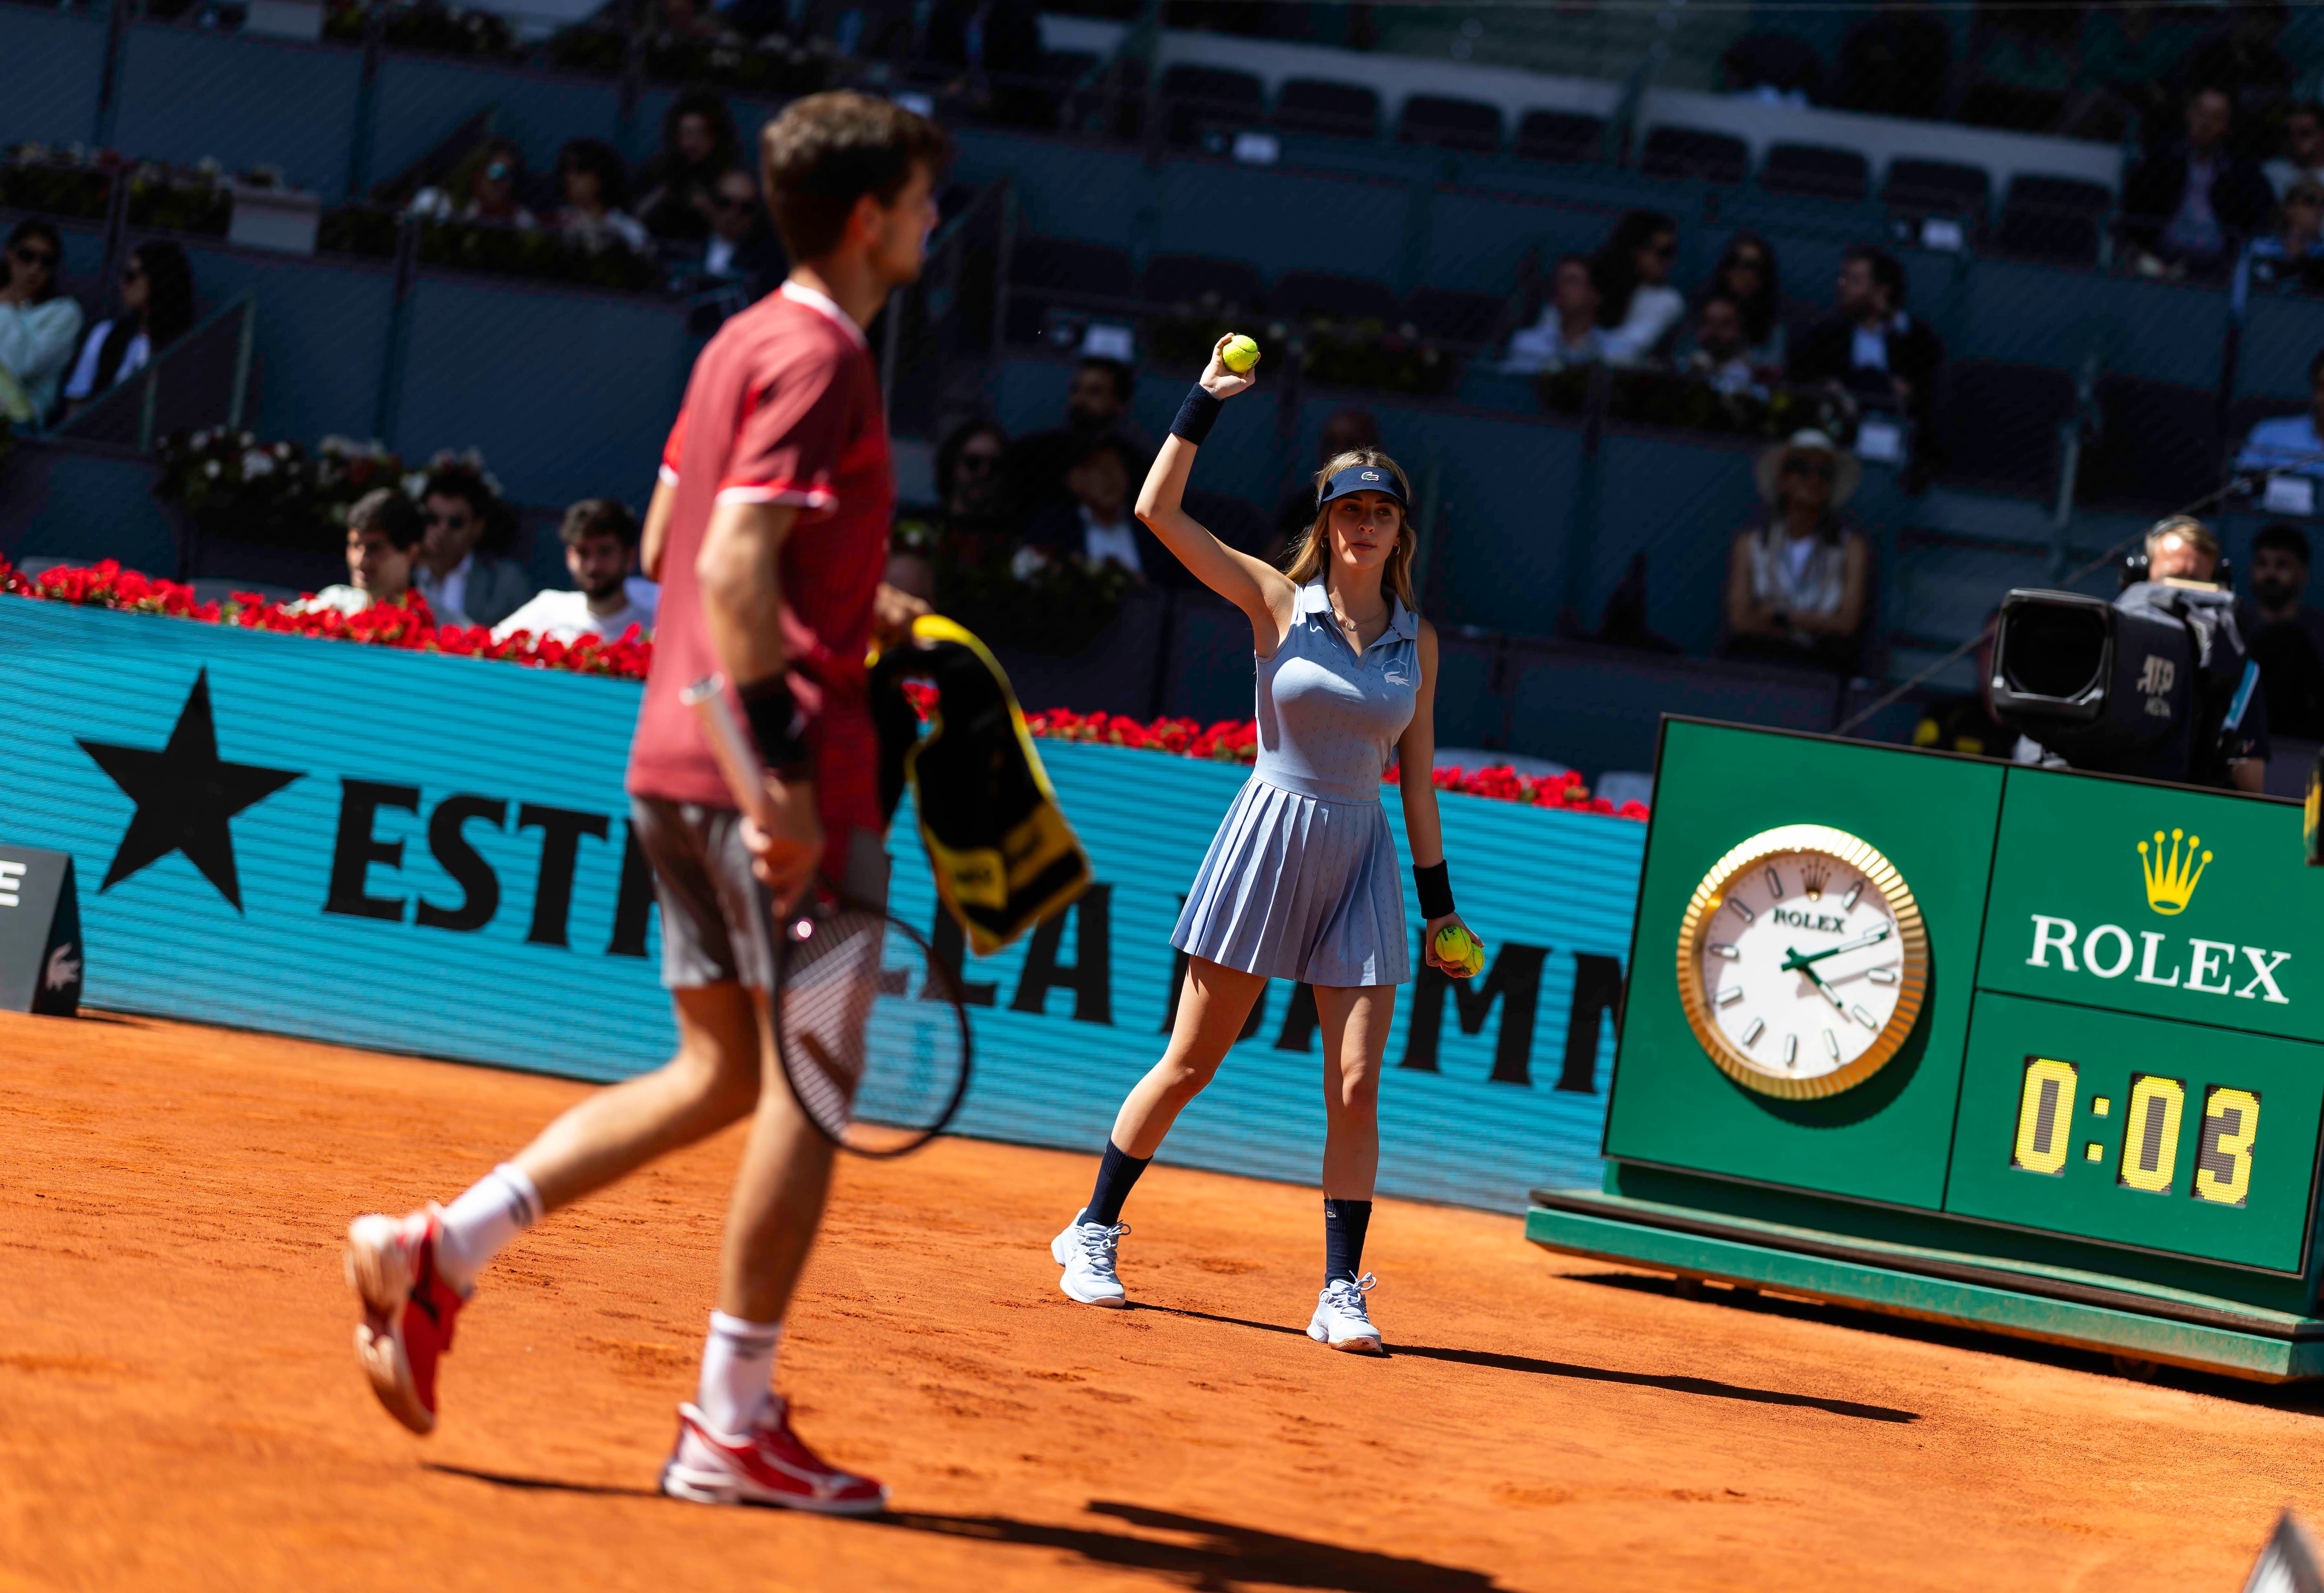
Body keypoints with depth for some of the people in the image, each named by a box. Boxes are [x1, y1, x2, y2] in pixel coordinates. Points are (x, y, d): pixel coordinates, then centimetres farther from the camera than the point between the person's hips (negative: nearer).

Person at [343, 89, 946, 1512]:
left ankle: (438, 1252, 5)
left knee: (722, 1074, 15)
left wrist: (855, 611, 22)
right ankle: (734, 1429, 1)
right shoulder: (821, 359, -12)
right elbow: (736, 566, -22)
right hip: (769, 763, -9)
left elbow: (672, 544, 25)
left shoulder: (742, 342, 17)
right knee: (809, 1076, -2)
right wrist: (783, 771, -26)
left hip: (675, 761, 9)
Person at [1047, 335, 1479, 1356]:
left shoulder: (1418, 641, 7)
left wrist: (1439, 904, 11)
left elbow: (1416, 778, 12)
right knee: (1190, 1062, 4)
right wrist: (1206, 403, -12)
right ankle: (1093, 1234, 20)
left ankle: (1341, 1294, 1)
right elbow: (1157, 510, -10)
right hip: (1268, 839, -2)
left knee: (1356, 1087, -5)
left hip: (1362, 858, 3)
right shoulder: (1276, 602, -1)